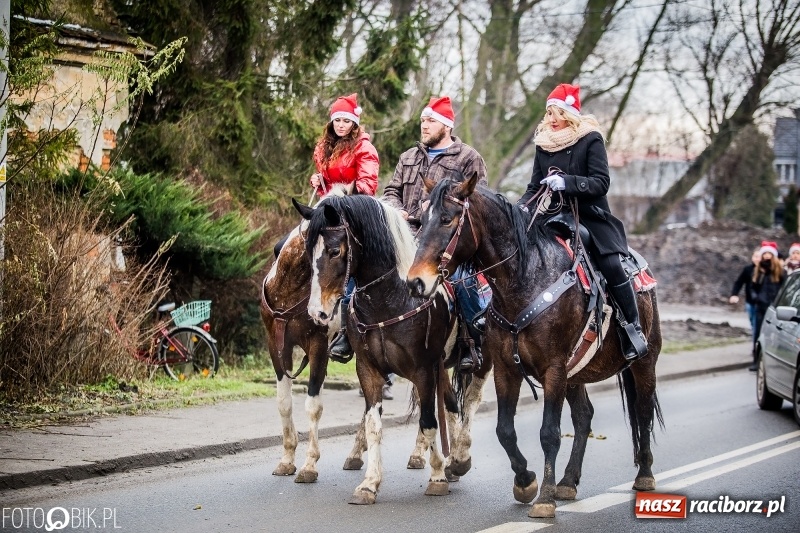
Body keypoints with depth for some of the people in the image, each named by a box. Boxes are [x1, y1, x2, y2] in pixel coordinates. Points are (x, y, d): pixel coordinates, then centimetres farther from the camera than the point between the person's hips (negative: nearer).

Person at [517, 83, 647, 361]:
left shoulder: (591, 140, -4)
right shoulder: (544, 144, 10)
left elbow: (601, 182, -12)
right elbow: (534, 187, 12)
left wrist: (567, 182, -27)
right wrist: (520, 207, -8)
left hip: (590, 216, -4)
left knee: (612, 264, -24)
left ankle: (631, 328, -12)